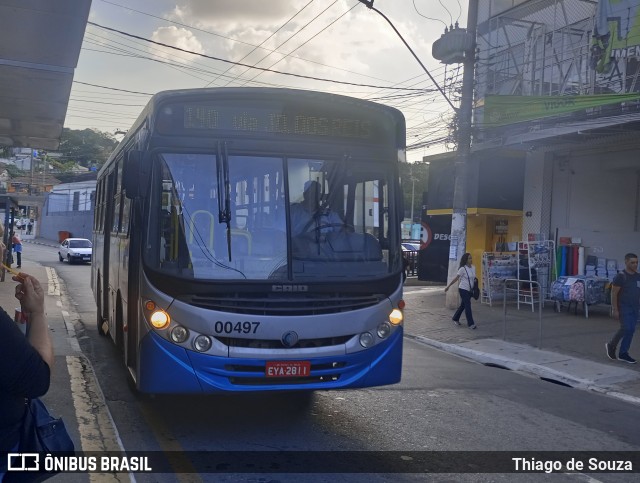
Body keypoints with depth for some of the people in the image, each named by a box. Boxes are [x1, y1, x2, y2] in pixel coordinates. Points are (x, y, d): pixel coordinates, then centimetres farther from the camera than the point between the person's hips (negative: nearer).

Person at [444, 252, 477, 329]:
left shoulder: (473, 268, 6)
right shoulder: (462, 269, -13)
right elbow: (456, 278, -7)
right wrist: (448, 286, -6)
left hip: (470, 290, 7)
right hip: (463, 289, -7)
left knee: (463, 305, 16)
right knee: (467, 306, -7)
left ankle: (455, 318, 33)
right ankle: (470, 323, -3)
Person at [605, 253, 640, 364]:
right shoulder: (620, 277, -11)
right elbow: (614, 294, -12)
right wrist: (615, 310, -17)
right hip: (623, 307, -7)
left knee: (631, 330, 6)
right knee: (626, 328, -13)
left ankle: (623, 354, 14)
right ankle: (611, 345, 8)